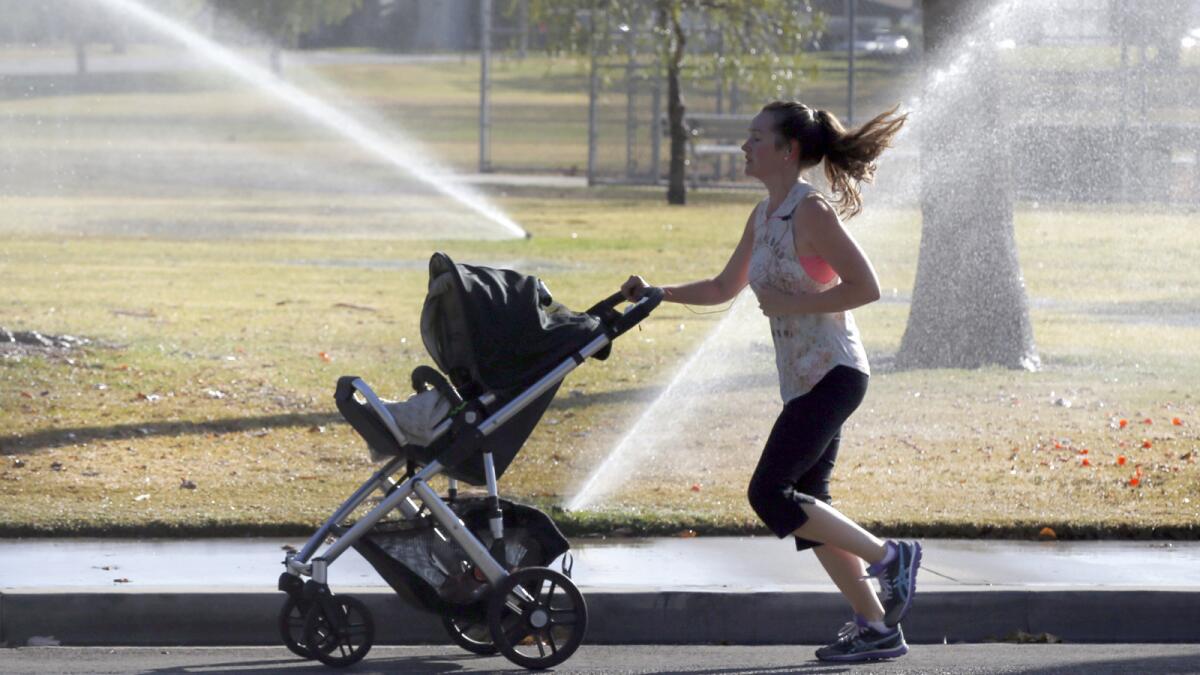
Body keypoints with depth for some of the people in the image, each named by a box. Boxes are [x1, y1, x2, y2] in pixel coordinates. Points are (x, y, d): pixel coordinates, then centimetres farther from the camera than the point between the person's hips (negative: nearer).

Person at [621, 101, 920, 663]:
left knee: (769, 495, -12)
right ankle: (877, 627, 11)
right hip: (801, 379, 9)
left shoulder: (811, 212, -14)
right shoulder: (763, 216, 13)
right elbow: (723, 289, 23)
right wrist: (657, 294, 11)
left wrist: (790, 305, -17)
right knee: (804, 507, 7)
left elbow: (865, 287, -18)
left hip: (832, 373, -9)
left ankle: (889, 556, -1)